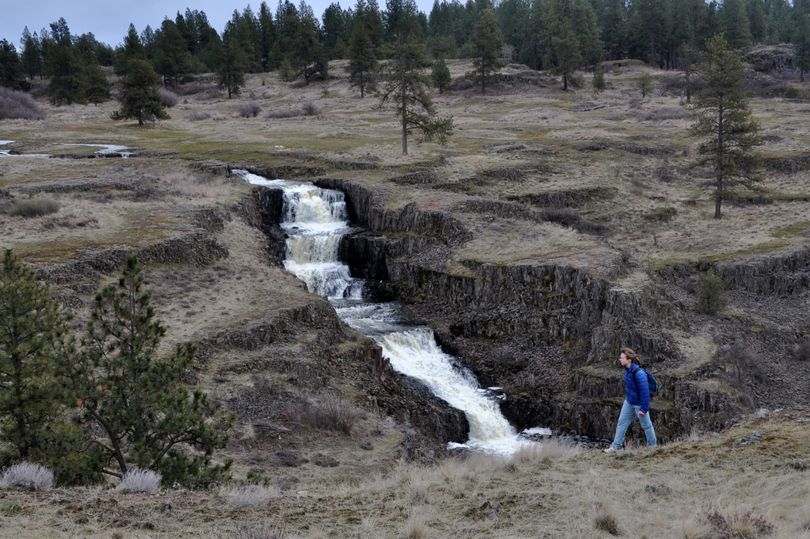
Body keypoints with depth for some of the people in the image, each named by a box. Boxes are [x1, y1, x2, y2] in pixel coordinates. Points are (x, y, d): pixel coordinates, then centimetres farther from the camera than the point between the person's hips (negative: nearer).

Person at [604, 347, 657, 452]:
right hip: (629, 402, 8)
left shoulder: (639, 374, -32)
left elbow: (645, 392, -27)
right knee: (622, 422, 10)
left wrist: (643, 409, -22)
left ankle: (652, 445, 33)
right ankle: (616, 446, 18)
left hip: (639, 403, -8)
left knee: (646, 425, 13)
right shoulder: (627, 370, -7)